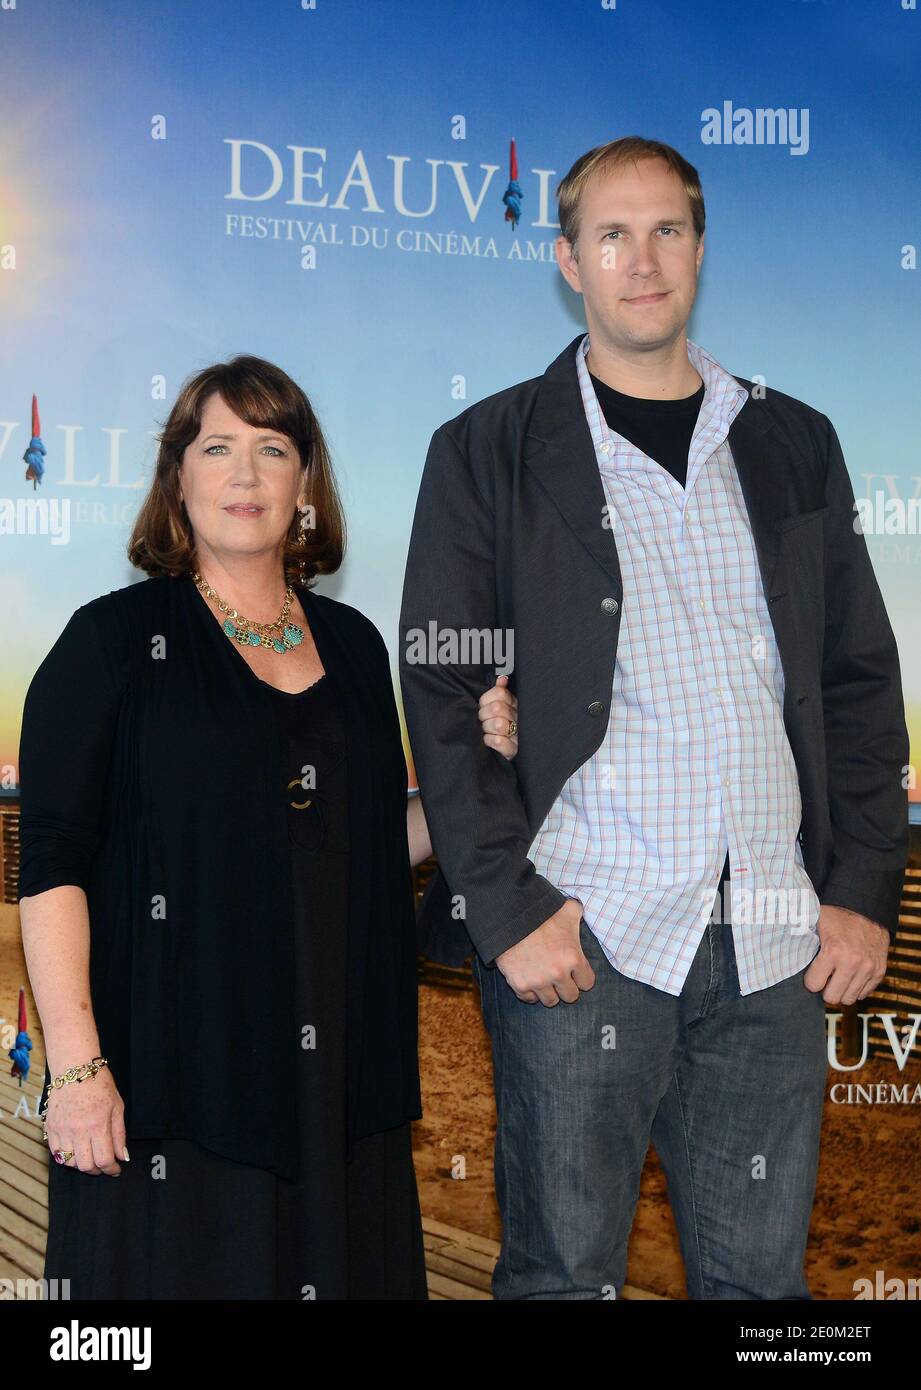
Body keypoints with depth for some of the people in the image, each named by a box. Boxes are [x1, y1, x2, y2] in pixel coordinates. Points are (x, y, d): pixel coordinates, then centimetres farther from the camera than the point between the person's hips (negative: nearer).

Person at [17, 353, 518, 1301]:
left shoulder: (352, 645, 11)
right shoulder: (114, 640, -3)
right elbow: (51, 861, -9)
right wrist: (74, 1062, -16)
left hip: (335, 1084, 5)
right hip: (171, 1078, -4)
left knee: (337, 1274, 11)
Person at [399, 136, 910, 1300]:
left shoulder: (793, 444, 13)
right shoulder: (490, 451, 3)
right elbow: (439, 696, -1)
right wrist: (509, 910, -9)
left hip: (776, 943, 3)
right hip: (582, 938, -2)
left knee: (761, 1271, 9)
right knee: (563, 1272, 5)